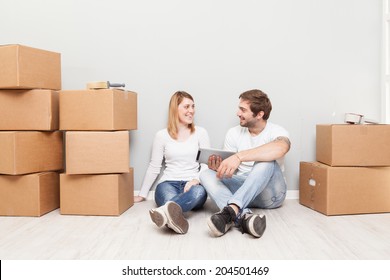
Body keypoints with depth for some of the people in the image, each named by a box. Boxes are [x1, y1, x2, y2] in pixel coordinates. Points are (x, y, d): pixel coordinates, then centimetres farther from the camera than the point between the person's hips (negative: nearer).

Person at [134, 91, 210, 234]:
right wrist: (142, 195, 12)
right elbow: (154, 168, 13)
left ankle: (166, 212, -65)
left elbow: (206, 164, 4)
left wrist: (197, 180, -17)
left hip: (192, 184, 0)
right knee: (169, 197, -37)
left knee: (199, 191, -39)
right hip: (168, 183, 1)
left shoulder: (201, 132, 9)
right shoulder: (162, 135, 8)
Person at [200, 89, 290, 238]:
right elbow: (229, 170, 4)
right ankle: (244, 216, -44)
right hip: (241, 189, 4)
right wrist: (219, 167, -21)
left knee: (267, 161, -31)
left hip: (269, 193, -3)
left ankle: (231, 210, -44)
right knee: (206, 174, -20)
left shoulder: (276, 131, -7)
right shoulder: (234, 133, 6)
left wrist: (239, 156, -42)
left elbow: (280, 148, -34)